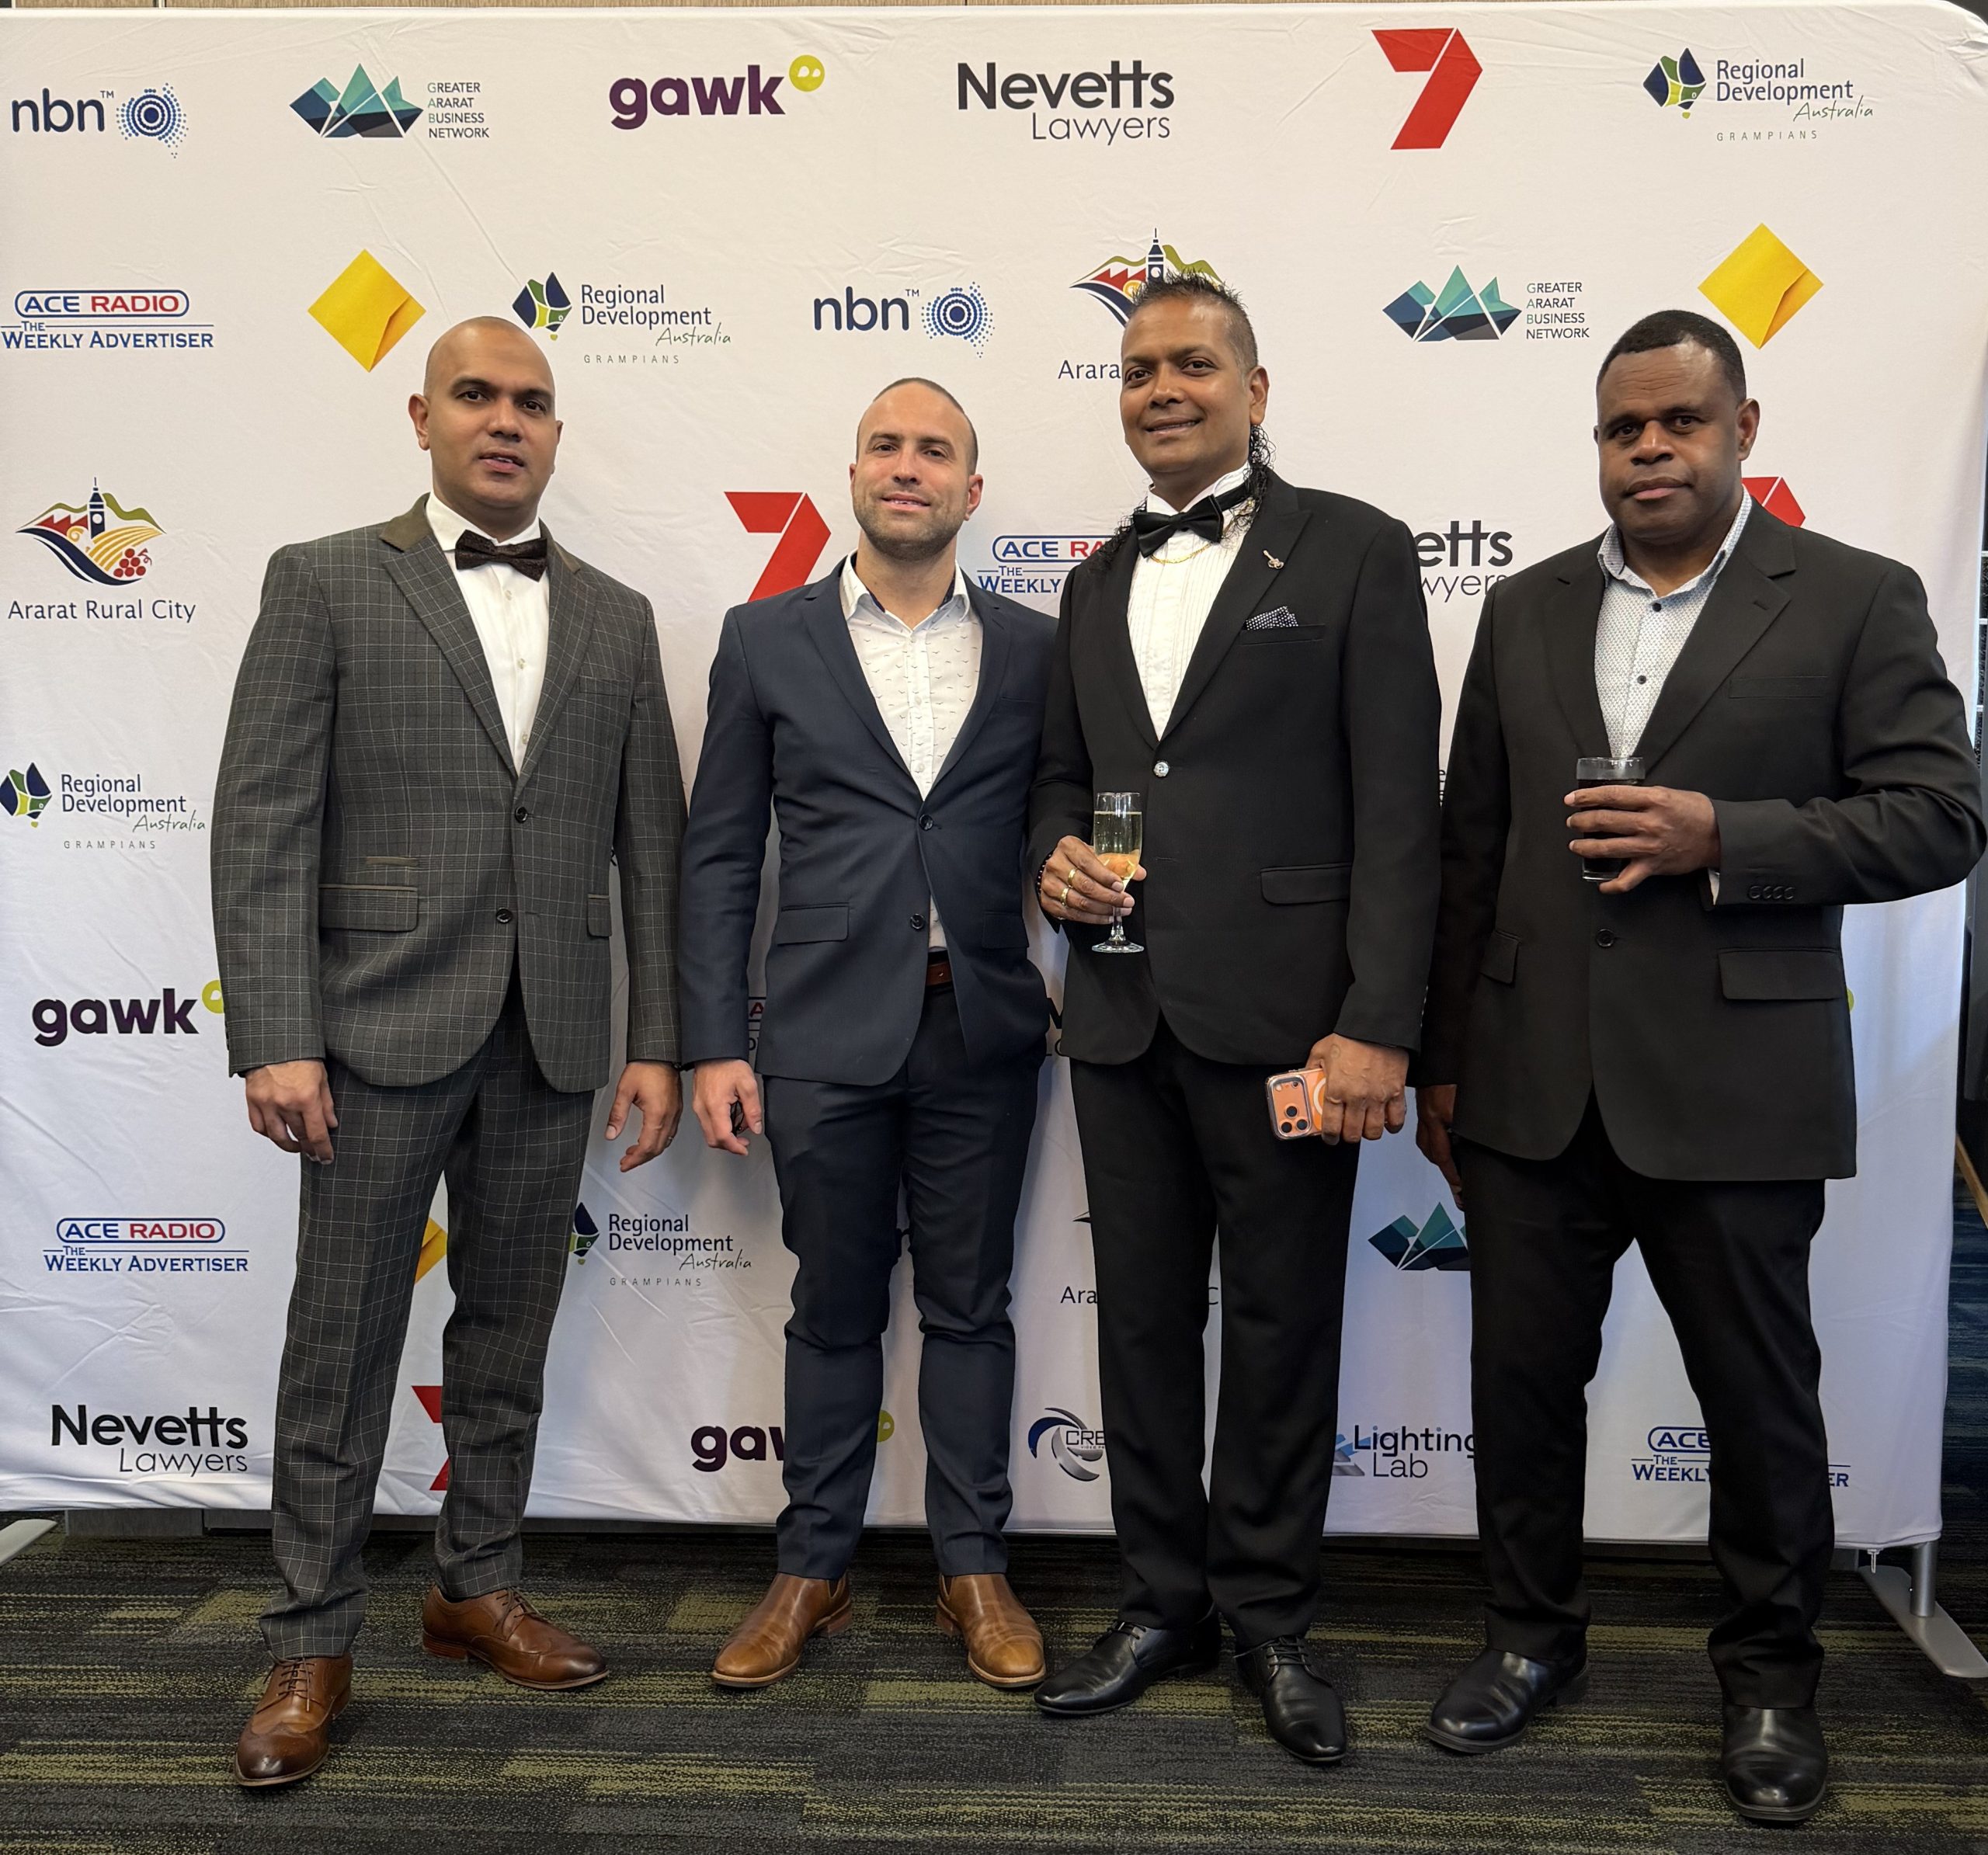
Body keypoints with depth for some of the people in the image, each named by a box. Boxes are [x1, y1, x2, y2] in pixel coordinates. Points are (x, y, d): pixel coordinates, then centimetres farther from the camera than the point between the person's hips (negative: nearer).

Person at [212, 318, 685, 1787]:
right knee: (343, 1344, 5)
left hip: (551, 1042, 3)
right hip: (382, 1026, -3)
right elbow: (263, 823, -5)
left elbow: (651, 844, 8)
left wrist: (658, 1042, 3)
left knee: (510, 1335, 13)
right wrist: (274, 1037, -13)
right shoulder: (327, 583, 2)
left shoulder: (617, 619, 11)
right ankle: (314, 1641, 19)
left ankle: (480, 1588, 30)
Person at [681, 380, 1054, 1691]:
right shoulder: (767, 641, 4)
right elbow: (721, 855, 3)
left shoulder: (1035, 649, 6)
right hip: (826, 1030, 0)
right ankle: (814, 1571, 27)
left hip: (981, 1029, 1)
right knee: (835, 1309, 11)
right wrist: (715, 1045, -2)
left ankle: (976, 1569, 26)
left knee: (970, 1304, 11)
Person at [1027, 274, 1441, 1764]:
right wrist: (1054, 851, 0)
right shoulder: (1100, 583, 16)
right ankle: (1165, 1602, 30)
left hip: (1280, 1015, -5)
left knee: (1284, 1324, 7)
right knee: (1142, 1316, 13)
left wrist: (1377, 1024, -15)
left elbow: (1397, 803, -8)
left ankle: (1271, 1616, 26)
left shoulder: (1352, 551, -1)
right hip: (1122, 1016, 5)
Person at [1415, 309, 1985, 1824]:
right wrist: (1441, 1058, 10)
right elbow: (1474, 848, 11)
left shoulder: (1859, 600, 0)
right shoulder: (1527, 610, 11)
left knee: (1762, 1398, 11)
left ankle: (1772, 1673, 33)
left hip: (1735, 1088, -3)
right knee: (1521, 1379, 12)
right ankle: (1537, 1637, 33)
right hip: (1536, 1082, 4)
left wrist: (1721, 835, -19)